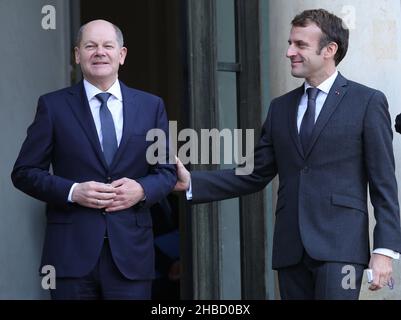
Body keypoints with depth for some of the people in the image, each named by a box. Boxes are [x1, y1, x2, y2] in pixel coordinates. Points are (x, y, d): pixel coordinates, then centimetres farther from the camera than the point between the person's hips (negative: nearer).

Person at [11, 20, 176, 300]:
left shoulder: (151, 106, 11)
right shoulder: (53, 106, 4)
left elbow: (167, 171, 13)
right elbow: (24, 172, 3)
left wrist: (142, 190, -8)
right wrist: (72, 192, -12)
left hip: (131, 253, 1)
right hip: (72, 252, -1)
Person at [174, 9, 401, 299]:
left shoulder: (367, 102, 0)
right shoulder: (281, 107, 15)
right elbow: (255, 175, 13)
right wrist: (192, 182, 2)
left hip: (340, 244, -5)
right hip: (290, 248, 5)